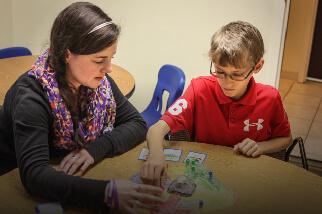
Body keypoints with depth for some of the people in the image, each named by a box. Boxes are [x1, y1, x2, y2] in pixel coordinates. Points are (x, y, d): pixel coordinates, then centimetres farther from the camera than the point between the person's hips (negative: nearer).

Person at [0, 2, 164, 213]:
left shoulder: (98, 81, -7)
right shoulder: (32, 94, -26)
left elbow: (137, 124, -2)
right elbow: (34, 174, -36)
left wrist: (96, 148, -21)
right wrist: (108, 192, -48)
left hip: (77, 177, 7)